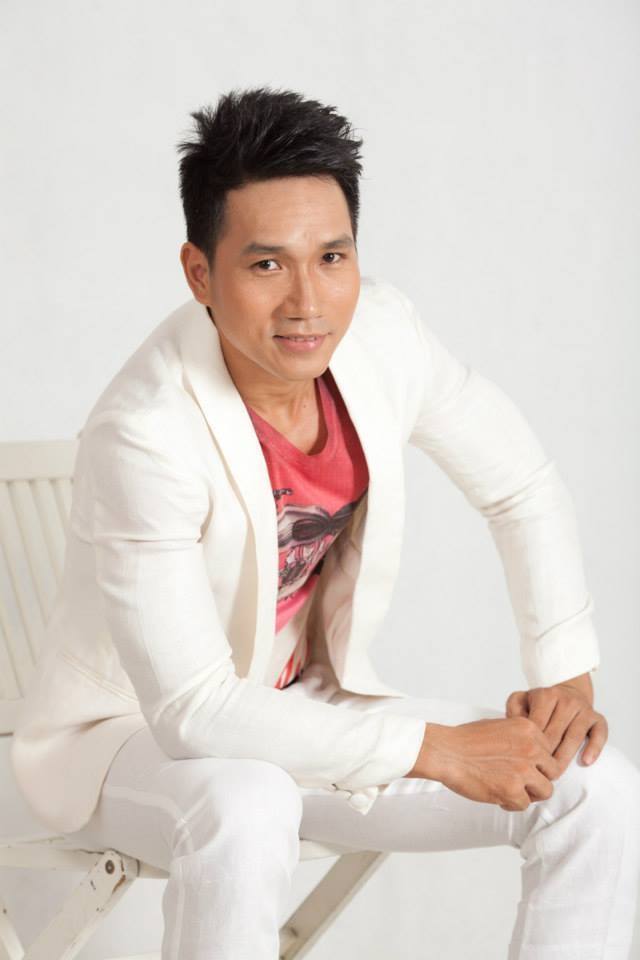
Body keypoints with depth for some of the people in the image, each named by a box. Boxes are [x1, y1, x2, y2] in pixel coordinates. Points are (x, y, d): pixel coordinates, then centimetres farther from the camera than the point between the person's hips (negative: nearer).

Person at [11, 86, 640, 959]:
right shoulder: (144, 433, -31)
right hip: (131, 734, -6)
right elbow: (193, 714, -31)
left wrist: (567, 675, -5)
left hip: (307, 709, 6)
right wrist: (437, 751, -29)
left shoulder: (380, 331, -13)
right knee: (244, 811, -40)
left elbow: (521, 486, 5)